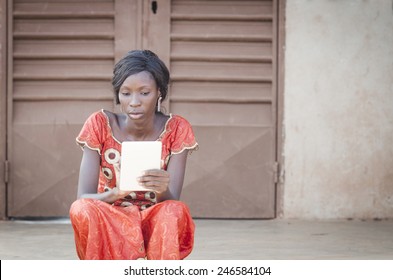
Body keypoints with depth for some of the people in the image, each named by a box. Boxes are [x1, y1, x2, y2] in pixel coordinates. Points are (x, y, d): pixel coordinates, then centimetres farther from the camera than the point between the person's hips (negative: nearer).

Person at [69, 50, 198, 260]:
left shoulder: (176, 130, -7)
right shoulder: (99, 125, -8)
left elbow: (172, 203, -12)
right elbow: (84, 198, -13)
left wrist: (163, 191, -37)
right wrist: (115, 193, -36)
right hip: (109, 227, 0)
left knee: (177, 212, -34)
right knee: (81, 210, -34)